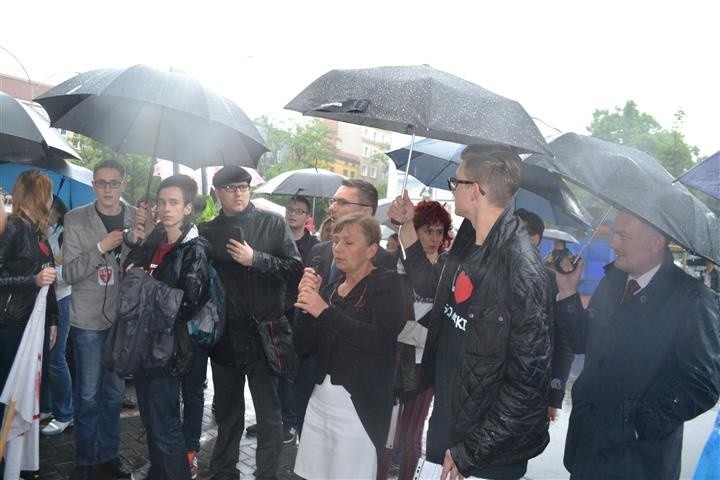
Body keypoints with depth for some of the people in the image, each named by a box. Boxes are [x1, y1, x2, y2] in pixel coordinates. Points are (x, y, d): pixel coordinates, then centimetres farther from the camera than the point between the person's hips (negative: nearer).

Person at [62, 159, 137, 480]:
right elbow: (69, 273, -8)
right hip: (88, 320, -2)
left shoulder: (136, 218, 2)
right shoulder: (75, 220, -4)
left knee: (115, 392, 13)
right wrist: (101, 247, -20)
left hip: (124, 318, 3)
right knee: (88, 394, 6)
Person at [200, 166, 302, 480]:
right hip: (224, 335, 3)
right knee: (227, 413, 19)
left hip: (264, 334, -2)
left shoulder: (272, 224, -2)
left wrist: (255, 259, -17)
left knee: (268, 416, 7)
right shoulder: (208, 232, 5)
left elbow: (295, 269, -8)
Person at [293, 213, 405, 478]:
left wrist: (325, 312, -20)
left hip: (359, 407, -5)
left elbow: (382, 340, -21)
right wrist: (307, 302, -6)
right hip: (319, 401, 6)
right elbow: (304, 347, 8)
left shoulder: (387, 283, -5)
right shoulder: (331, 288, 11)